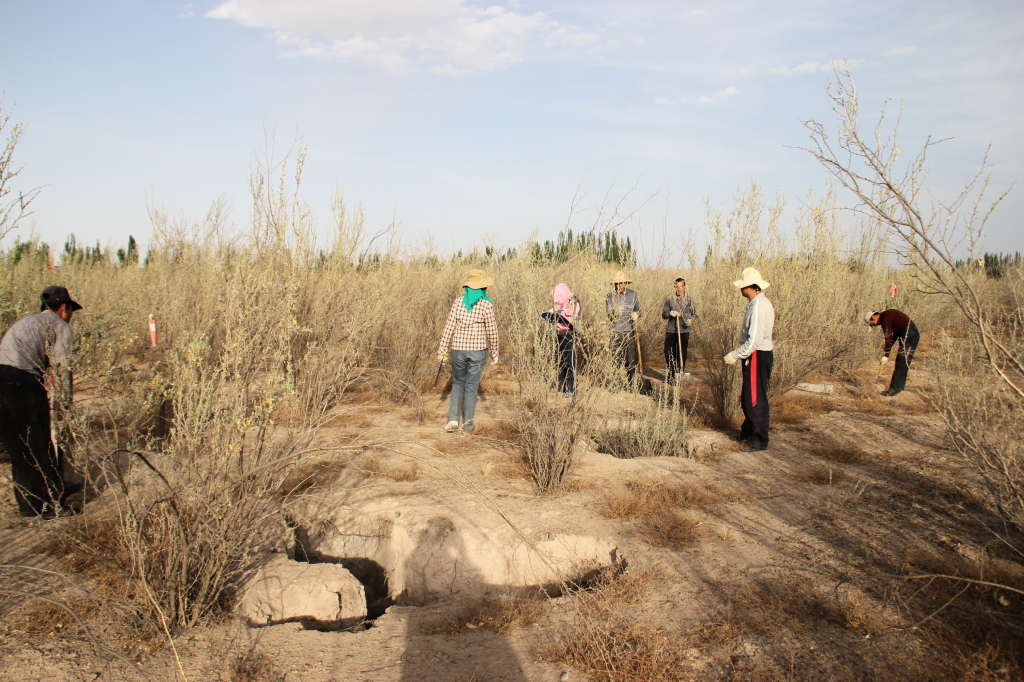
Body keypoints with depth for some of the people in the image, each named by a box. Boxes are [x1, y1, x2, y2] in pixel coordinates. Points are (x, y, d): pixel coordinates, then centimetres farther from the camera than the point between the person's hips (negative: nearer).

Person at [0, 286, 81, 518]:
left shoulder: (23, 322, 33)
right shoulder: (60, 325, 9)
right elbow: (62, 365, -5)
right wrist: (65, 400, 2)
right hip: (21, 380, -7)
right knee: (43, 446, 7)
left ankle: (28, 505, 25)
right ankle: (53, 503, 17)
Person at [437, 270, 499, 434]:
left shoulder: (458, 302, -4)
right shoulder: (486, 305, -10)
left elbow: (449, 327, -5)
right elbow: (492, 331, -8)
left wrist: (442, 350, 1)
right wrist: (494, 353, 5)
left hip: (458, 349, 2)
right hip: (477, 350, -2)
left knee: (458, 384, 17)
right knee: (472, 385, 9)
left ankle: (453, 421, 8)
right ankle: (467, 423, 12)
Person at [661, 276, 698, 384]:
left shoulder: (689, 300, 2)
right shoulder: (669, 299, 1)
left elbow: (694, 314, 10)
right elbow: (664, 314, 5)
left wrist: (691, 319, -12)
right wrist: (670, 313, -17)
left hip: (684, 331, 0)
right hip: (671, 331, 0)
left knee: (682, 354, 5)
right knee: (669, 354, -1)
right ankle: (670, 376, 13)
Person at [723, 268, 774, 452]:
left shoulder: (758, 306, -21)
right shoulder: (757, 303, 11)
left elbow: (754, 340, -25)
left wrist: (735, 355, -17)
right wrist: (736, 353, 17)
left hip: (757, 357, -10)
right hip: (754, 355, 10)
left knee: (756, 399, -2)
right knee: (747, 397, 21)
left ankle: (760, 440, 7)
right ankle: (748, 431, 38)